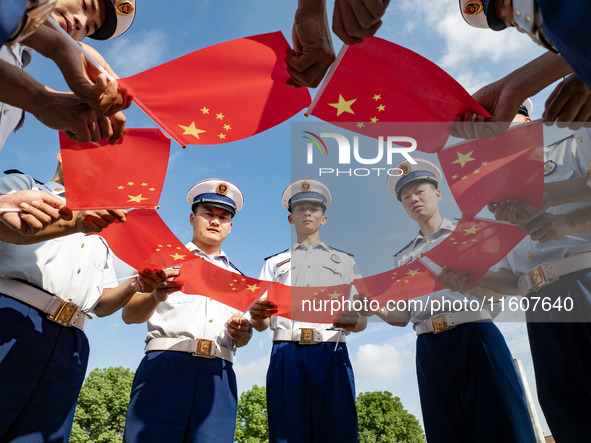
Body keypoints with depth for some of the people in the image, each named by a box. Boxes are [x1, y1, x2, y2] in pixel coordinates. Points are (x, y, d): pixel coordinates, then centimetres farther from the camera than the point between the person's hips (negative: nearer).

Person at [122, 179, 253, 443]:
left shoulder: (237, 278, 23)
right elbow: (129, 315, 3)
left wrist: (243, 334, -4)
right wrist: (156, 296, -19)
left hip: (218, 376, 3)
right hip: (165, 366, -2)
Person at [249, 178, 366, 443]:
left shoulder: (345, 262, 18)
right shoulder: (275, 263, 18)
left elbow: (362, 320, 11)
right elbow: (261, 324, 11)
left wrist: (352, 322, -13)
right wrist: (256, 315, -13)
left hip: (331, 357, 0)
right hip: (287, 357, 0)